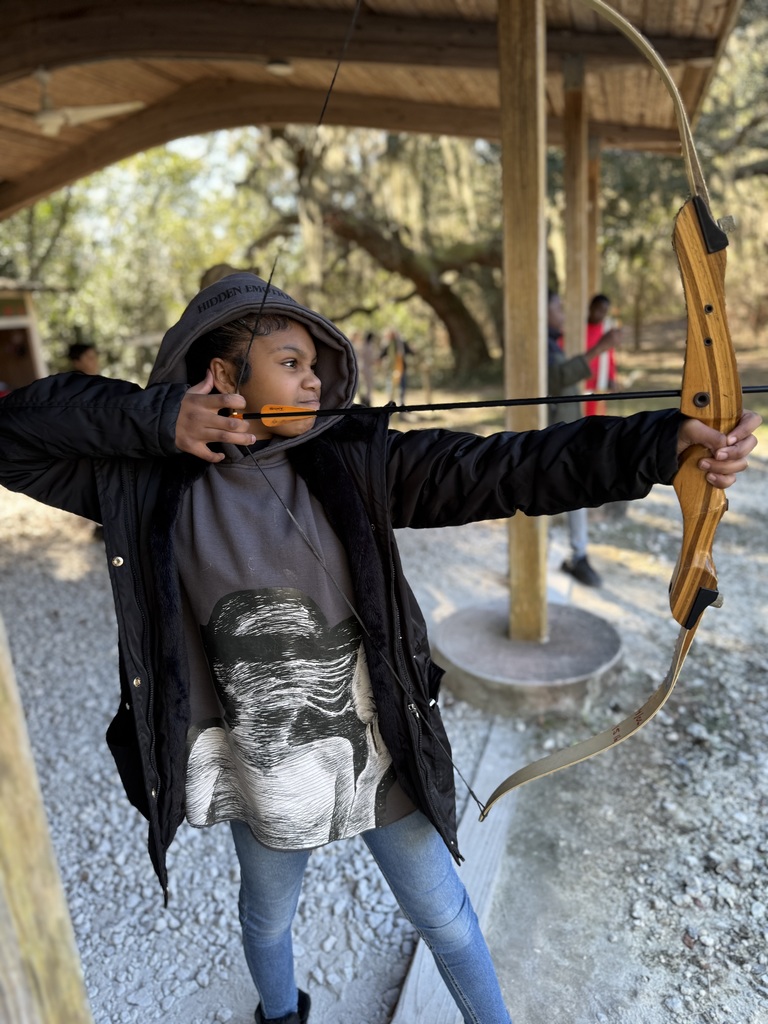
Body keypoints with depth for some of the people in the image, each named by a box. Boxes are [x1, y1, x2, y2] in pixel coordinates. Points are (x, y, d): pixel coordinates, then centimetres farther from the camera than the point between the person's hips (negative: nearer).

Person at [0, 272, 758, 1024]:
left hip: (376, 753, -1)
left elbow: (502, 468, -22)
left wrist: (665, 441, -32)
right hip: (263, 768, 2)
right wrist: (153, 418, -23)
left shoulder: (353, 460, -13)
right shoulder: (150, 481, -10)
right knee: (267, 916, 30)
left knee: (444, 916, 19)